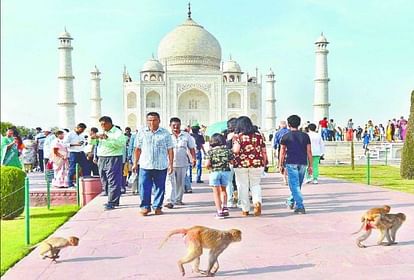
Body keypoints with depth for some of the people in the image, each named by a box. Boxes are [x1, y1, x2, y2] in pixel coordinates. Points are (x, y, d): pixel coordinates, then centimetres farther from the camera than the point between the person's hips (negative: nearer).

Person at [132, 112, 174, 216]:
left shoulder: (165, 133, 4)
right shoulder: (141, 132, 8)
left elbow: (170, 150, 4)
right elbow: (137, 149, 10)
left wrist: (171, 164, -1)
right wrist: (135, 163, 7)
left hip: (161, 166, 0)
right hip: (145, 165, 0)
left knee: (160, 187, 6)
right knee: (144, 187, -1)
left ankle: (157, 207, 18)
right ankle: (145, 206, 11)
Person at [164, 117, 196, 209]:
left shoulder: (186, 135, 8)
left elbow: (191, 148, 13)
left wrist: (193, 158, 2)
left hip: (182, 163, 3)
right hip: (170, 163, -3)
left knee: (180, 183, 12)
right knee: (171, 182, -10)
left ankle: (178, 199, 25)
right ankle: (170, 201, -12)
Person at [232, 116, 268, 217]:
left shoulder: (237, 136, -5)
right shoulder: (258, 135, 5)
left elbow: (236, 150, -18)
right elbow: (263, 151, 6)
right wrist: (264, 163, 16)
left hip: (241, 164, -2)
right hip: (256, 163, 3)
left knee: (243, 187, 8)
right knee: (255, 185, 16)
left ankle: (245, 210, 12)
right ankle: (257, 201, -9)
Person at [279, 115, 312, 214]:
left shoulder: (286, 137, -2)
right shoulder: (305, 136, 5)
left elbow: (282, 152, 1)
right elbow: (309, 152, 3)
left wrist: (280, 164, 11)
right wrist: (310, 165, 8)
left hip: (291, 163, -4)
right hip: (302, 163, 4)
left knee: (294, 185, -3)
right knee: (298, 185, 18)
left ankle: (300, 207, -11)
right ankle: (291, 202, 34)